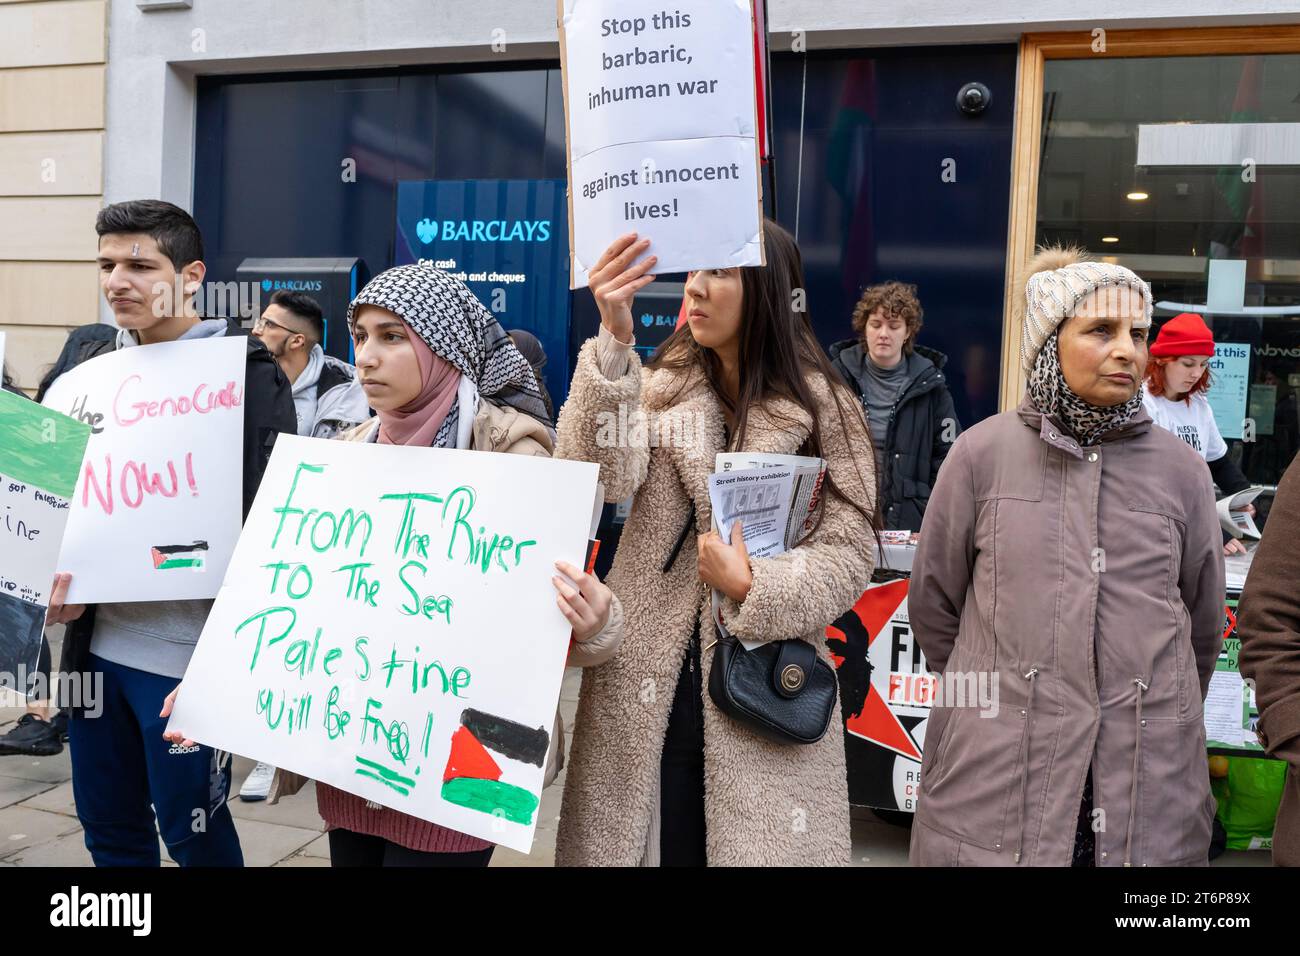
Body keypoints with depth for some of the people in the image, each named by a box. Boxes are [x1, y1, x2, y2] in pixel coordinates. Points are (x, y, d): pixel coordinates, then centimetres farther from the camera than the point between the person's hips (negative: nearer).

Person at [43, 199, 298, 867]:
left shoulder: (248, 376, -11)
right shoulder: (92, 368, 9)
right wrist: (57, 575, -2)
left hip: (187, 654, -6)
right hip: (97, 643, 6)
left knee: (193, 833, 9)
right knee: (108, 829, 18)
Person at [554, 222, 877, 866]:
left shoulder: (824, 409, -2)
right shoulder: (662, 388, 3)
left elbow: (848, 555, -5)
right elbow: (599, 479, -17)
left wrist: (754, 586, -20)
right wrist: (613, 340, -27)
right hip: (646, 694, 2)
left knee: (754, 846, 9)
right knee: (637, 842, 12)